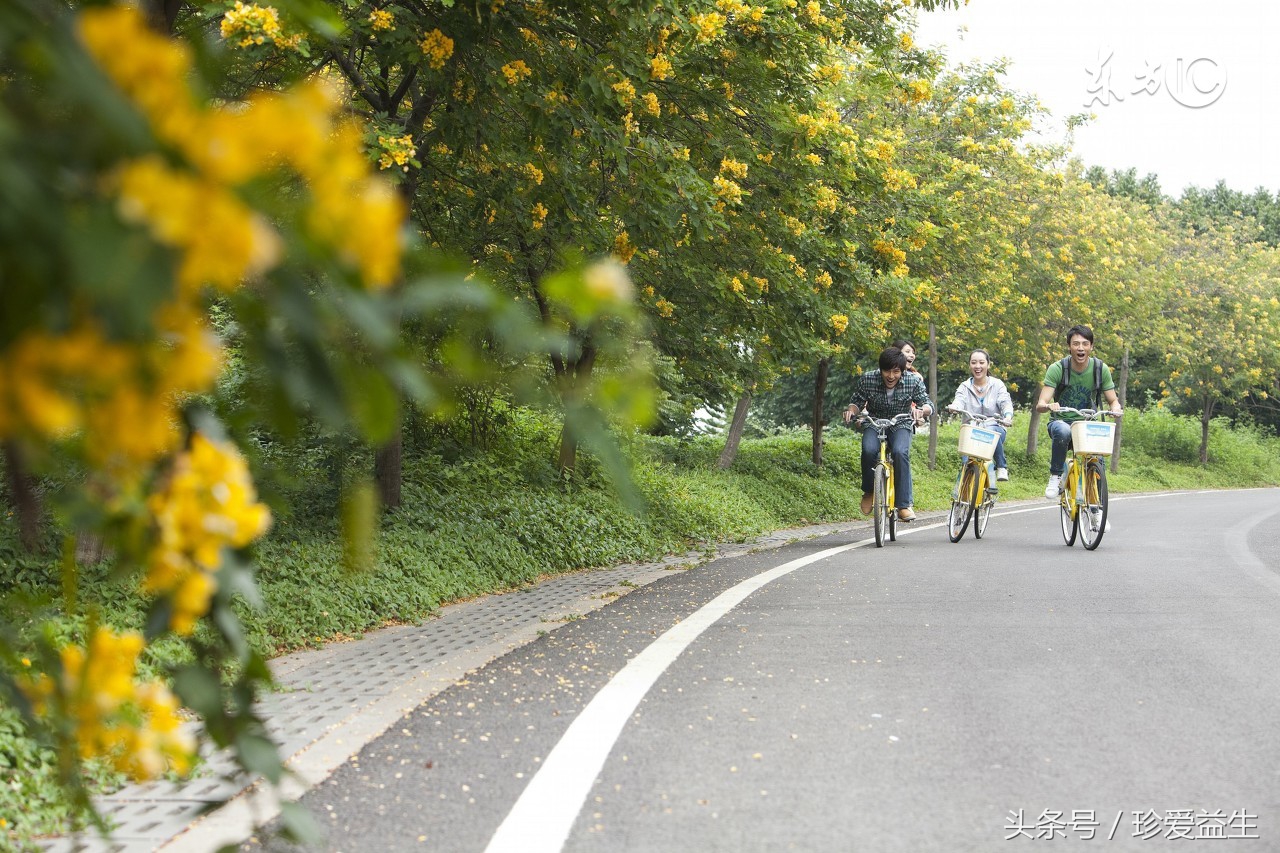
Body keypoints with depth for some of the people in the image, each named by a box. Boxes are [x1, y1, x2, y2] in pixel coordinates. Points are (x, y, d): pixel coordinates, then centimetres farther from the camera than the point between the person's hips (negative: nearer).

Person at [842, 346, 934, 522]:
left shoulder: (913, 381, -13)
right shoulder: (867, 379, -13)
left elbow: (928, 404, -11)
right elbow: (857, 402, -2)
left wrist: (922, 410, -35)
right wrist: (851, 410, -26)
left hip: (900, 426, 0)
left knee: (900, 452, -33)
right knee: (869, 450, -32)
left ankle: (904, 505, -27)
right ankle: (868, 491, -5)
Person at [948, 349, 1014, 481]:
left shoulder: (997, 385, 9)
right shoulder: (964, 387, 12)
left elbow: (1005, 403, -7)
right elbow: (959, 401, -9)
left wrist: (1008, 416, -32)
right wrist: (953, 407, -36)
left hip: (995, 427, 0)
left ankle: (1002, 467, -18)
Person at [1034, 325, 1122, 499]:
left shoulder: (1101, 369, -6)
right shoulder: (1057, 369, -12)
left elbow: (1113, 400, 1)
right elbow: (1040, 405, -17)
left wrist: (1115, 408, -25)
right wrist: (1048, 406, -42)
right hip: (1061, 421, -2)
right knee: (1063, 431, -39)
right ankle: (1055, 477, -21)